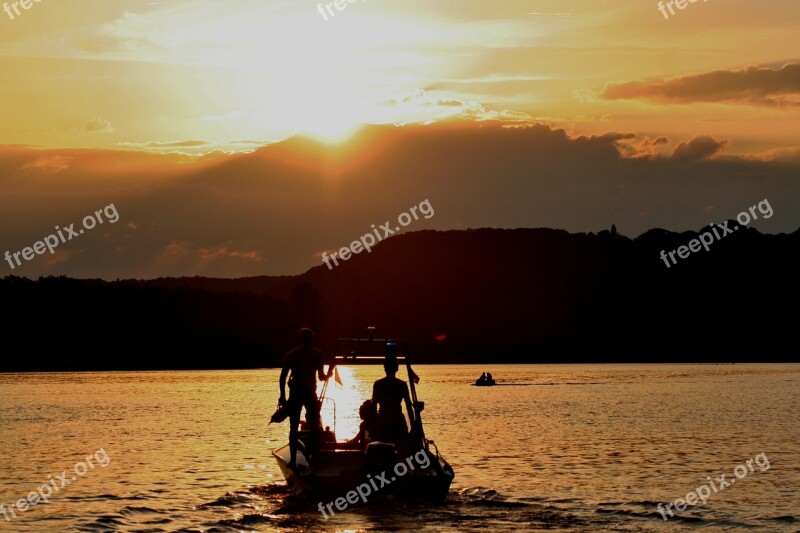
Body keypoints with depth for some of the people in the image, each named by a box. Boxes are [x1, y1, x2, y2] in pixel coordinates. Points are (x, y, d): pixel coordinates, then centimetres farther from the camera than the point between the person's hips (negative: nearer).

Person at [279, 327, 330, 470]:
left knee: (294, 427, 5)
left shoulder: (291, 354, 6)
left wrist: (283, 397, 6)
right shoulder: (317, 354, -1)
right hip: (310, 393, -2)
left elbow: (283, 376, 2)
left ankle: (293, 460, 1)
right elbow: (321, 377, -2)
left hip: (295, 394, 2)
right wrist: (328, 375, 20)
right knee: (314, 427, 9)